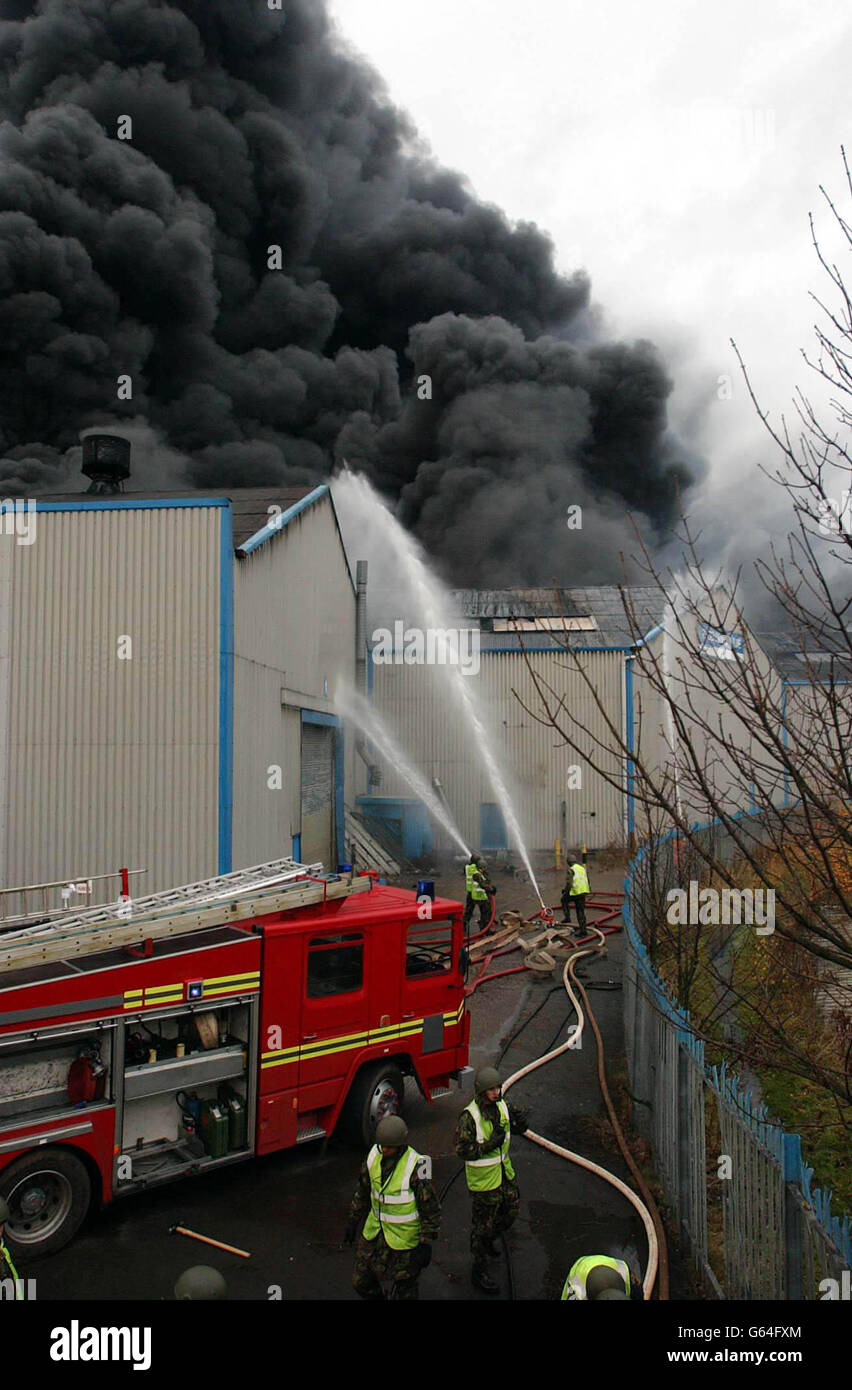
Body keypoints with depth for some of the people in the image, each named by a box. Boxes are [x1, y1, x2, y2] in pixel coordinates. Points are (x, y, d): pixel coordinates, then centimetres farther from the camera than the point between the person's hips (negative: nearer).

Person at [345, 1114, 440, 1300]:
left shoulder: (415, 1166, -23)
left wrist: (426, 1243, -15)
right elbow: (362, 1192, 10)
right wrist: (353, 1221, 16)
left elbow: (431, 1208, -16)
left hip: (404, 1237, -5)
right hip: (374, 1231, 6)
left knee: (403, 1290, 9)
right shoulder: (374, 1156, -6)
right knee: (361, 1282, 15)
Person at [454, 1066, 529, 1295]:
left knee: (512, 1207, 21)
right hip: (483, 1178, -7)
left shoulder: (501, 1106, -4)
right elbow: (462, 1149, -24)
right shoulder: (469, 1117, -24)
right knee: (483, 1222, 5)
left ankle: (488, 1241, 47)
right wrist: (489, 1145, -29)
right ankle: (478, 1272, 22)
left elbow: (520, 1128, 7)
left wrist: (520, 1120, -17)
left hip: (504, 1171, 7)